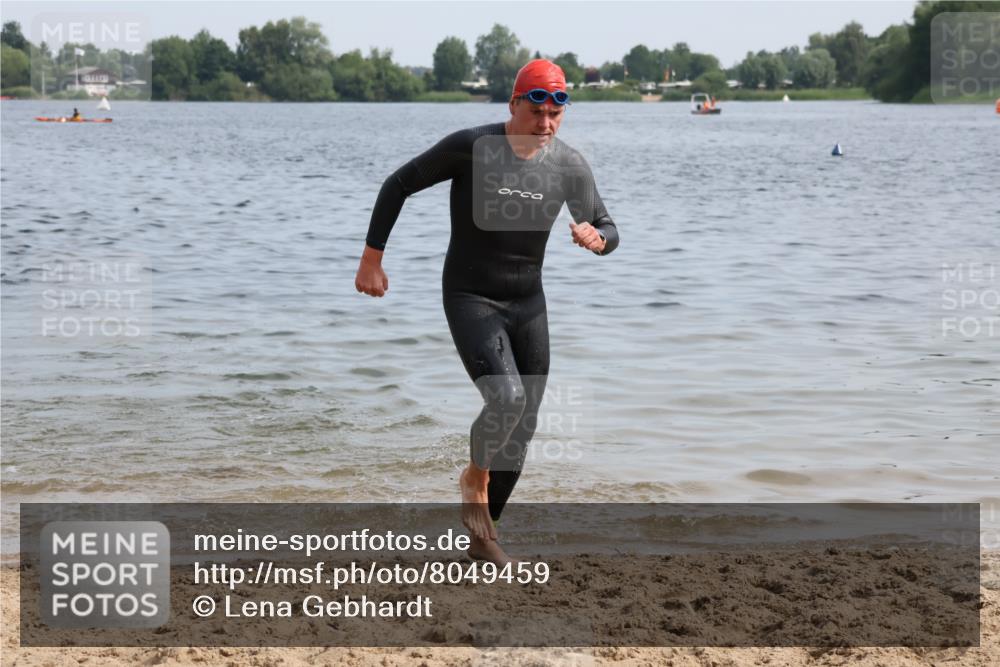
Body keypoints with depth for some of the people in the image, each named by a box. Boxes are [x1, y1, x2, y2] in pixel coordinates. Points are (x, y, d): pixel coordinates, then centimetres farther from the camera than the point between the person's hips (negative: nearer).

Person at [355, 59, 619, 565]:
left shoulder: (569, 166, -6)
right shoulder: (470, 147, -17)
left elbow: (607, 230, 5)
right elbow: (398, 185, -6)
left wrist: (596, 238, -20)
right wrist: (371, 258, -8)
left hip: (528, 304, 5)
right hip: (470, 301, -5)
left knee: (523, 427, 7)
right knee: (506, 398, -27)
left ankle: (482, 536, 25)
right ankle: (475, 479, 4)